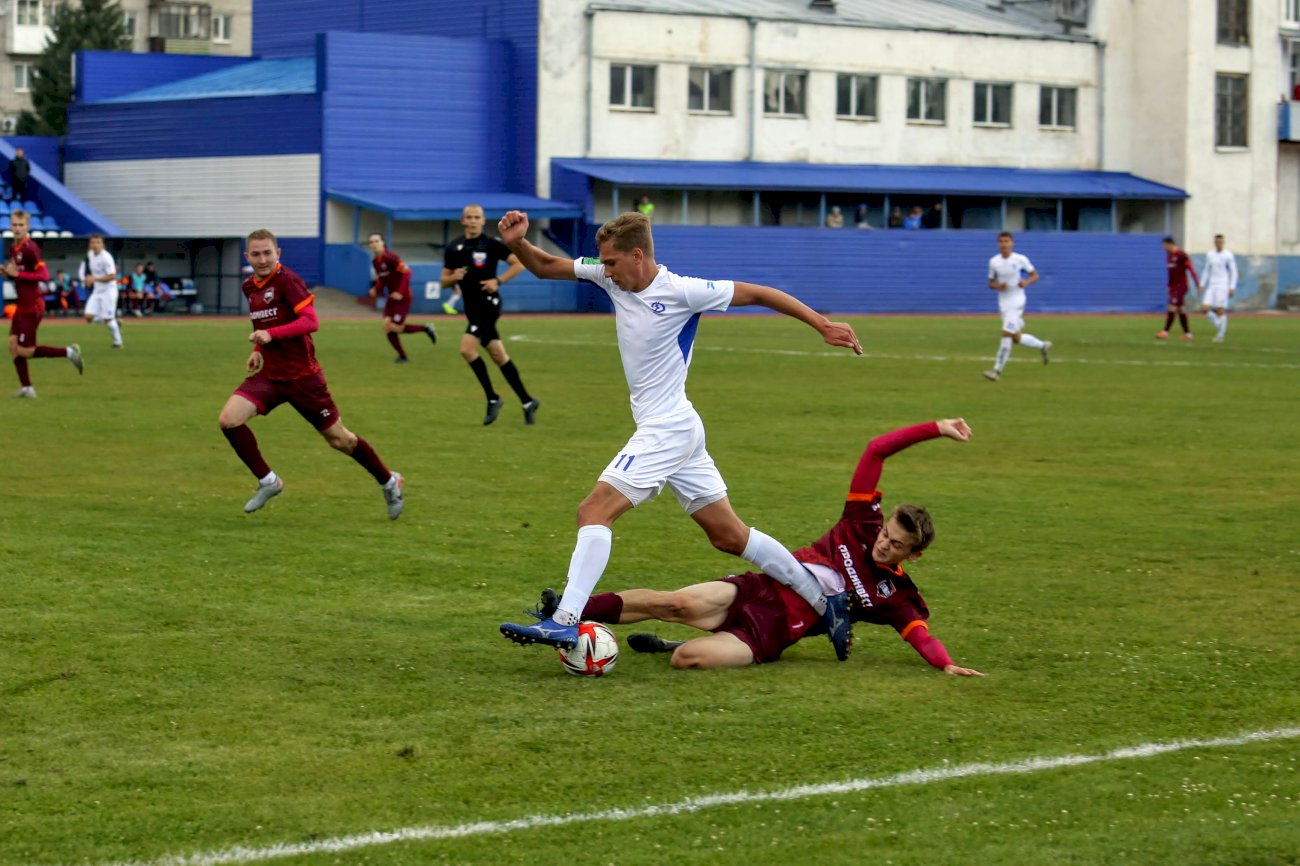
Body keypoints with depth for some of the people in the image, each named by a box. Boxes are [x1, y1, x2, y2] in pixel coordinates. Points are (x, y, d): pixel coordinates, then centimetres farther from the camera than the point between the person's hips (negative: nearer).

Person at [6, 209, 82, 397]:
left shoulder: (29, 248, -17)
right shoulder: (14, 248, 10)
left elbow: (44, 275, -22)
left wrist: (17, 274, -22)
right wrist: (7, 272, 2)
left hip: (32, 307, -9)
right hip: (22, 305, 9)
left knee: (25, 351, -6)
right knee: (13, 345, 5)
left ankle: (68, 352, 3)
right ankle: (26, 388, 11)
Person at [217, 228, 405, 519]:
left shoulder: (287, 280, -14)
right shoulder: (249, 287, 8)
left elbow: (310, 322, -23)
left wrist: (271, 335, -33)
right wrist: (258, 350, 10)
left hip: (300, 375, -6)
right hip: (268, 374, 6)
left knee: (338, 438, 4)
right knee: (228, 419, -15)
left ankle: (389, 482, 26)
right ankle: (268, 482, 0)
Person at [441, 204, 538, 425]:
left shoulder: (491, 244, -7)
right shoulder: (454, 248, 8)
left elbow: (519, 264, -5)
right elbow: (444, 281, 13)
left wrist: (498, 281, -15)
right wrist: (453, 277, -9)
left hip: (488, 304, -6)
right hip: (471, 307, 6)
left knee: (467, 348, -20)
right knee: (497, 355, 9)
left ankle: (492, 398, -7)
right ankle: (527, 401, 18)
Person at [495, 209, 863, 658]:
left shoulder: (680, 291, -15)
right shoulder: (612, 279, 5)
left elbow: (757, 293, -6)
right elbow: (546, 267, 12)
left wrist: (823, 326, -5)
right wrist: (517, 243, -9)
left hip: (667, 429, -9)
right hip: (670, 431, 9)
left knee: (594, 511, -17)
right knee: (729, 535, 12)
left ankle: (565, 621, -24)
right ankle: (824, 603, 18)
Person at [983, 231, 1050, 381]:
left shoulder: (1020, 259, -7)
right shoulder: (994, 262, 2)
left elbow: (1035, 275, 3)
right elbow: (990, 283, 10)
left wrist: (1026, 282, -18)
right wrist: (997, 286, -13)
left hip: (1017, 302, -5)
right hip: (1003, 302, 5)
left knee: (1007, 334, -15)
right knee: (1016, 338, 10)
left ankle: (997, 370, -12)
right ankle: (1043, 346, 35)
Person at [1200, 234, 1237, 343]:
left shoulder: (1228, 255, -4)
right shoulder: (1209, 255, 11)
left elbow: (1233, 272, -3)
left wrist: (1232, 288, -10)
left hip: (1223, 286, -5)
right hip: (1211, 286, 5)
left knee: (1221, 310, -9)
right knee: (1205, 309, -6)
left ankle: (1220, 335, 0)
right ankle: (1220, 328, 12)